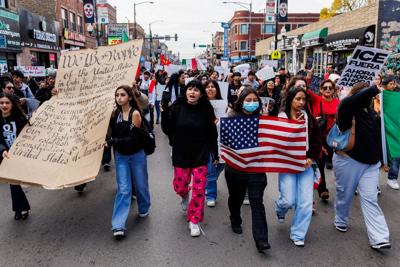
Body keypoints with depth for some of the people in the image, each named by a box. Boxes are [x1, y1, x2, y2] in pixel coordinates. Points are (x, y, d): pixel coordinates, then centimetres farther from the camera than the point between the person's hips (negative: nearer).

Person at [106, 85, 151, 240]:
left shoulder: (135, 113, -15)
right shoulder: (115, 113, 0)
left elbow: (133, 138, -20)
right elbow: (111, 133, 4)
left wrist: (114, 142, -25)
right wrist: (109, 141, -16)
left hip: (137, 155, -3)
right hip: (120, 156, 3)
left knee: (140, 185, 14)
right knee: (123, 190, -2)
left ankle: (144, 209, 42)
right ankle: (118, 226, -3)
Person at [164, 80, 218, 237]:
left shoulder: (206, 110, -7)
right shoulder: (177, 108, -7)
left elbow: (212, 134, 0)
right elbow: (169, 129, 0)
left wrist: (215, 154, 4)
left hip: (200, 155, -1)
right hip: (181, 154, 1)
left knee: (199, 189, -1)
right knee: (179, 187, 10)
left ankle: (194, 221, 17)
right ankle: (185, 196, 48)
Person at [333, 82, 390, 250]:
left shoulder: (370, 111, 9)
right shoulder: (347, 109, -12)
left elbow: (376, 135, 20)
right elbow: (349, 100, -36)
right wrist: (373, 89, -23)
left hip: (370, 163, 5)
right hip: (348, 161, -5)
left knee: (370, 198, 0)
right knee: (345, 195, 12)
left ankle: (378, 239, -2)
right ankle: (340, 221, 37)